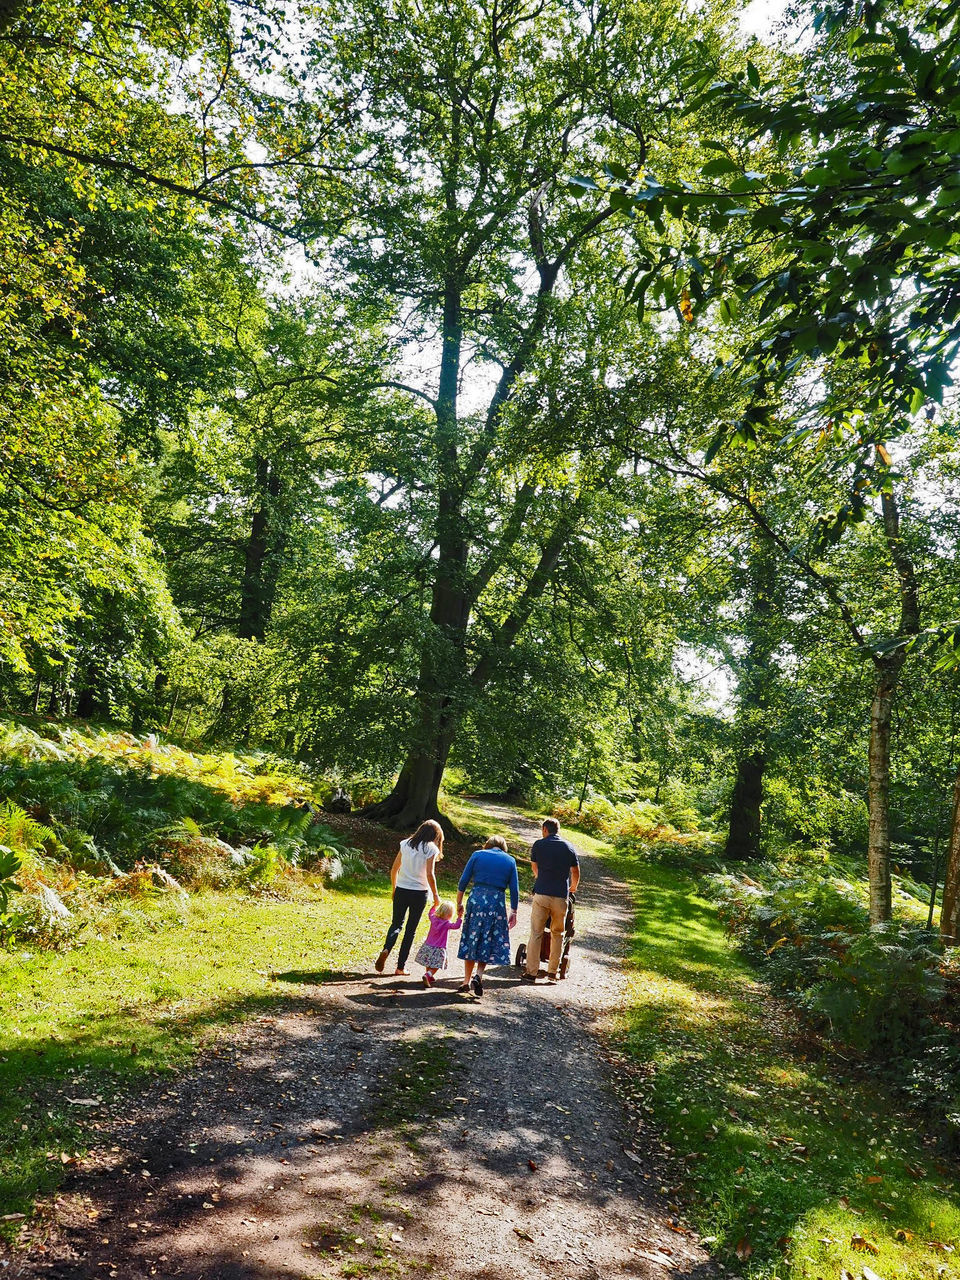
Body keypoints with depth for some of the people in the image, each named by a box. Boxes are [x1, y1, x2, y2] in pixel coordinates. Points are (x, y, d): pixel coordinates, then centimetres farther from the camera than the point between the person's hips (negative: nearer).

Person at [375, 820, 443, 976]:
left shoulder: (406, 844, 6)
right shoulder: (431, 848, -6)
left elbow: (394, 869, 8)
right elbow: (429, 874, -14)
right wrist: (436, 895, -4)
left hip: (401, 890, 3)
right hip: (419, 893, -3)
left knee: (396, 924, 15)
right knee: (411, 929, 9)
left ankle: (386, 949, -14)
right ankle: (401, 967, 11)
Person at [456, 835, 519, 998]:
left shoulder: (477, 855, 7)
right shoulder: (510, 861, 9)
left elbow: (463, 881, 4)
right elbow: (514, 889, 7)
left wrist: (459, 903, 13)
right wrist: (513, 913, 13)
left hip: (476, 900, 0)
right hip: (497, 902, 0)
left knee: (471, 940, 10)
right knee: (489, 942, 12)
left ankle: (467, 981, 14)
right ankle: (478, 975, -7)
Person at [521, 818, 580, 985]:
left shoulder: (538, 844, 4)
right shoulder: (569, 847, 7)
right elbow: (575, 873, 15)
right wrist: (573, 888, 37)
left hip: (541, 894, -1)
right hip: (561, 896, 2)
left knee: (536, 933, 3)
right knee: (557, 934, 14)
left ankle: (531, 972, 2)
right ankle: (552, 972, 14)